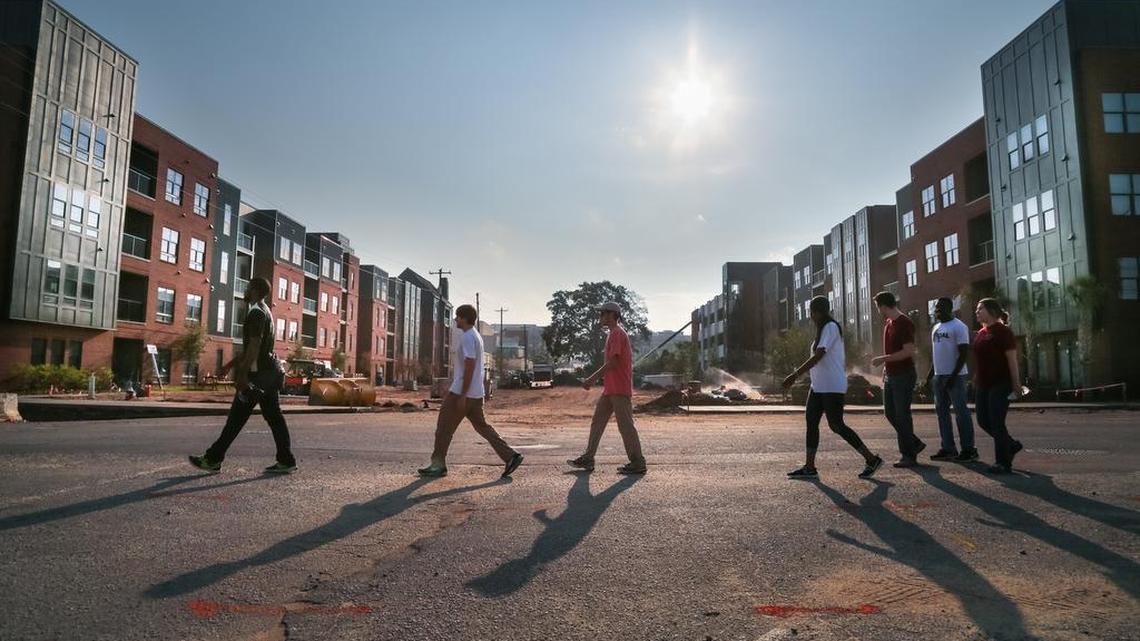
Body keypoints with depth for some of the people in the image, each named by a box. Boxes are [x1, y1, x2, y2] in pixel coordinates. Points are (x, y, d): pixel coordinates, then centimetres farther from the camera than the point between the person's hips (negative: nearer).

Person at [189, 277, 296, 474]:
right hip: (270, 373, 10)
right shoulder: (264, 312, 20)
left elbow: (254, 346, -21)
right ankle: (286, 461, 5)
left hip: (258, 374, -10)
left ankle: (213, 459, 7)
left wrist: (242, 375, -23)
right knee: (273, 416, 6)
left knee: (237, 417, -2)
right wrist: (231, 364, 28)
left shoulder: (257, 313, -12)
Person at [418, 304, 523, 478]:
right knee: (481, 426, 11)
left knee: (444, 427, 2)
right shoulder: (475, 336, 17)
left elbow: (470, 367, -21)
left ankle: (438, 465, 10)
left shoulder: (468, 337, -14)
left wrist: (462, 395, -21)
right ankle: (510, 457, 5)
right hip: (475, 393, 10)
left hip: (462, 392, -10)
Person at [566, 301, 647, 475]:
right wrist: (595, 379, 20)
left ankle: (638, 463, 3)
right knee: (597, 421, 10)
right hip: (610, 389, 10)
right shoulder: (614, 334, 18)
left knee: (625, 425, -5)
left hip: (620, 390, -10)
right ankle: (588, 459, 15)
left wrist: (591, 379, -18)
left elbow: (612, 362, -20)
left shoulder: (617, 334, -13)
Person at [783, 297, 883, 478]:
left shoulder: (830, 328, -14)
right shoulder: (824, 329, 17)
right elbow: (843, 360, 23)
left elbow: (817, 357, -23)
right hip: (818, 386, 10)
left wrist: (795, 375, -26)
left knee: (836, 425, -4)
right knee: (811, 421, 5)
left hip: (832, 387, -10)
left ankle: (872, 459, 8)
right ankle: (809, 467, 8)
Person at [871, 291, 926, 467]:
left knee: (902, 415, -3)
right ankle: (915, 444, 26)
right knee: (890, 413, 12)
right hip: (890, 376, 9)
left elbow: (908, 351, -22)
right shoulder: (888, 323, 12)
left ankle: (909, 456, 7)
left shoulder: (904, 323, -15)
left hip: (904, 375, -9)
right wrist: (885, 369, 16)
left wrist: (883, 359, -21)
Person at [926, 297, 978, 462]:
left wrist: (954, 375, -20)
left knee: (961, 412, -4)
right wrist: (930, 374, 17)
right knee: (942, 412, 9)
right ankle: (948, 449, 14)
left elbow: (964, 353, -15)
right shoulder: (936, 328, 16)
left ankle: (969, 450, 2)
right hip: (939, 375, 9)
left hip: (955, 376, -8)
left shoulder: (958, 327, -9)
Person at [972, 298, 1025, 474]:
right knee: (983, 421, 10)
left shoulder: (1003, 331, -10)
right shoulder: (981, 333, 13)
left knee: (996, 423, -4)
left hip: (1000, 384, -8)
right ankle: (1011, 445, 30)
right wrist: (976, 380, 16)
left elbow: (1012, 359, -13)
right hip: (983, 385, 8)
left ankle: (1003, 463, 7)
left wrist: (1016, 384, -16)